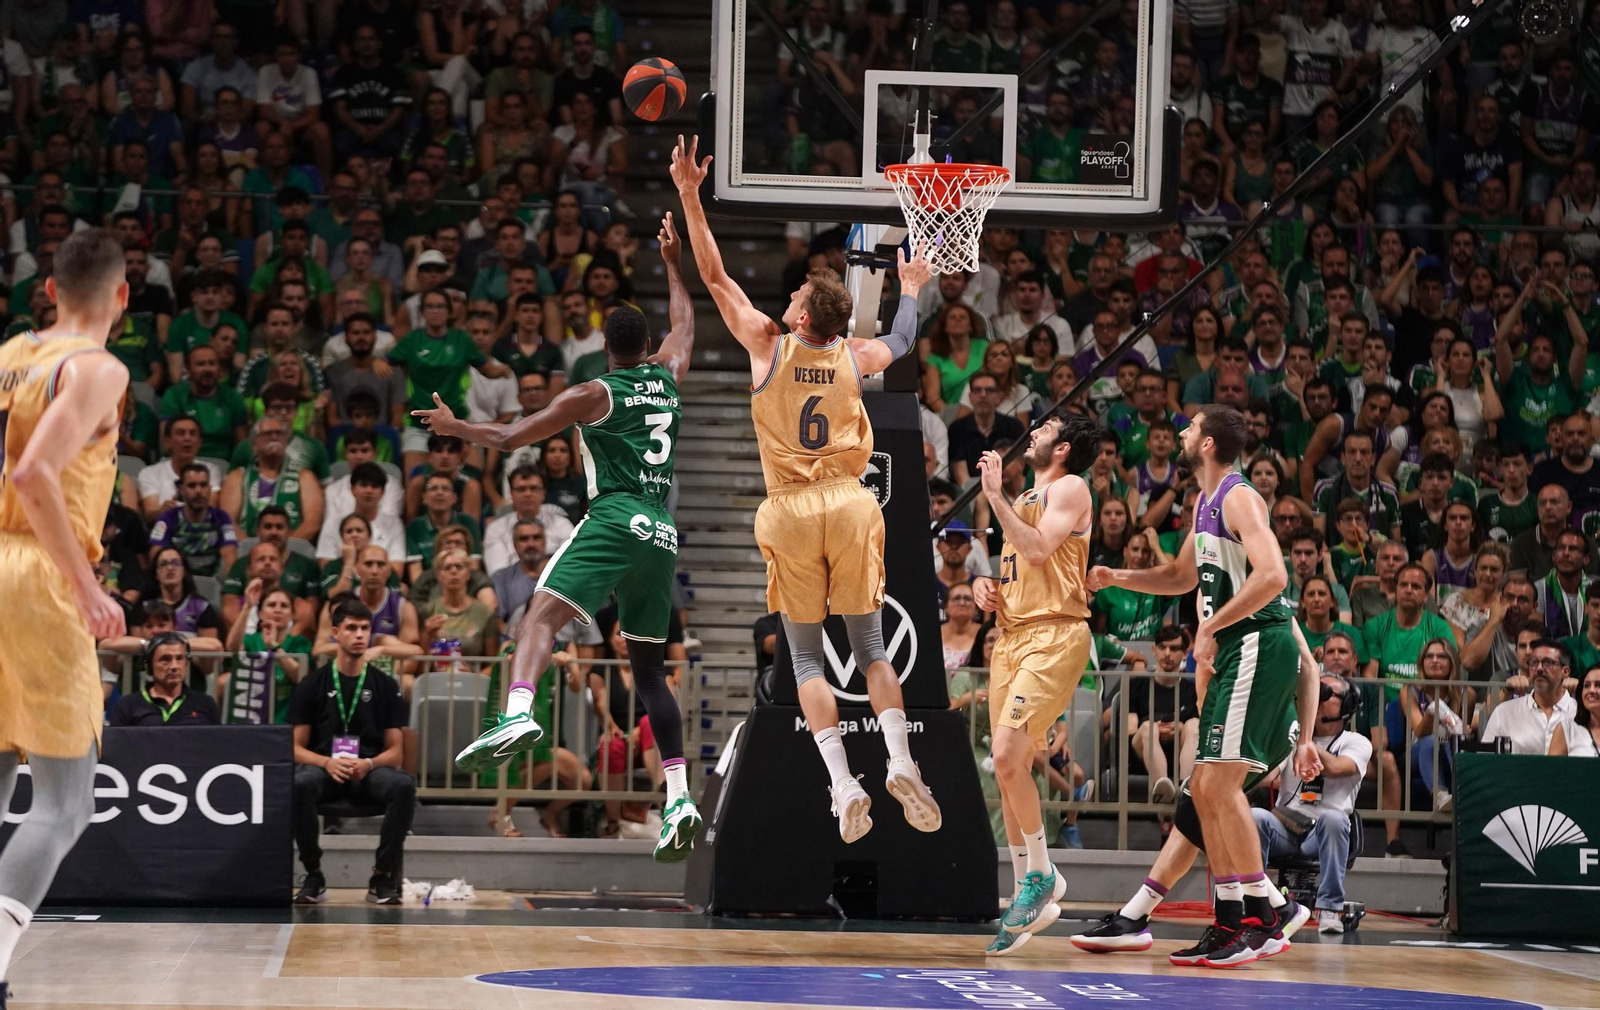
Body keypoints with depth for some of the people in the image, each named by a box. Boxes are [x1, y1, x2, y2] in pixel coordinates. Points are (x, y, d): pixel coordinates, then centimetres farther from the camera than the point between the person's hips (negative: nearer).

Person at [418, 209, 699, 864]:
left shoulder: (594, 394, 3)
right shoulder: (666, 378, 17)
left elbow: (512, 437, 6)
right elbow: (684, 327, 39)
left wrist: (457, 427, 22)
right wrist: (673, 264, 49)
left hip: (615, 521, -6)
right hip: (663, 536, 6)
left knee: (543, 612, -21)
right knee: (649, 668, 13)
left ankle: (517, 713, -51)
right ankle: (679, 798, 4)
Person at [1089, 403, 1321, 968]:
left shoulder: (1239, 499, -12)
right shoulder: (1204, 504, 18)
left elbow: (1272, 575, -25)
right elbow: (1184, 576, 34)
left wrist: (1209, 630, -21)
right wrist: (1117, 577, 20)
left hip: (1259, 644, -10)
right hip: (1235, 652, 10)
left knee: (1219, 782, -16)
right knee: (1204, 788, 9)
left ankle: (1264, 921, -14)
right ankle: (1229, 923, 12)